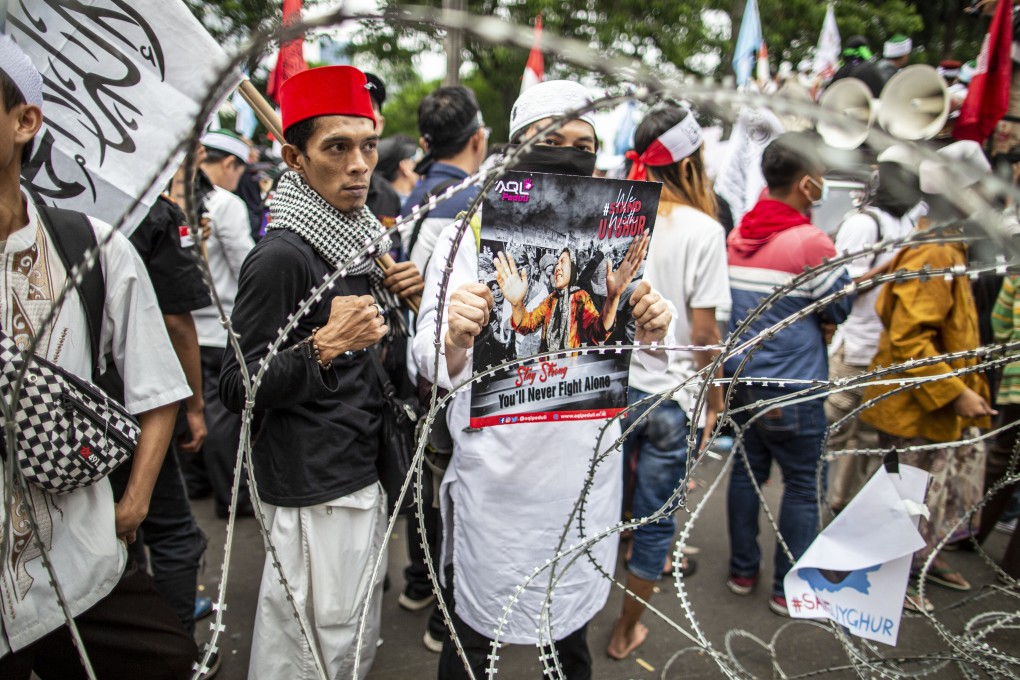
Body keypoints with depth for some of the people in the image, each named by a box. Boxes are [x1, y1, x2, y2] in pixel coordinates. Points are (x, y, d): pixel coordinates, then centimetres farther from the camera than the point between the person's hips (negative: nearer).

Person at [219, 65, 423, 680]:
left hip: (363, 473, 9)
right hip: (312, 490, -9)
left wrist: (406, 298, 1)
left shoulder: (360, 237, 10)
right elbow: (238, 390, -17)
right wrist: (322, 347, -32)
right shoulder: (280, 257, -18)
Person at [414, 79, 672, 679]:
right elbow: (436, 367, -16)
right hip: (495, 473, -3)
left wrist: (651, 331, -18)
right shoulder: (470, 235, -8)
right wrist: (454, 339, -39)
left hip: (585, 473, 4)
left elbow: (633, 354, 4)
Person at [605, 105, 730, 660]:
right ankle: (626, 632, 26)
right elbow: (703, 332, -12)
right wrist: (714, 402, 1)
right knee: (655, 516, 11)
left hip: (612, 385, 4)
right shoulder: (702, 229, -12)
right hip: (671, 392, -4)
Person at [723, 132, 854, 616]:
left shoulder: (737, 236, 3)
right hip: (793, 385, -6)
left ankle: (743, 571, 28)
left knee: (748, 471, 17)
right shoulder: (810, 241, -15)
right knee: (803, 485, 7)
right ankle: (789, 588, 16)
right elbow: (840, 309, -6)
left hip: (741, 378, 6)